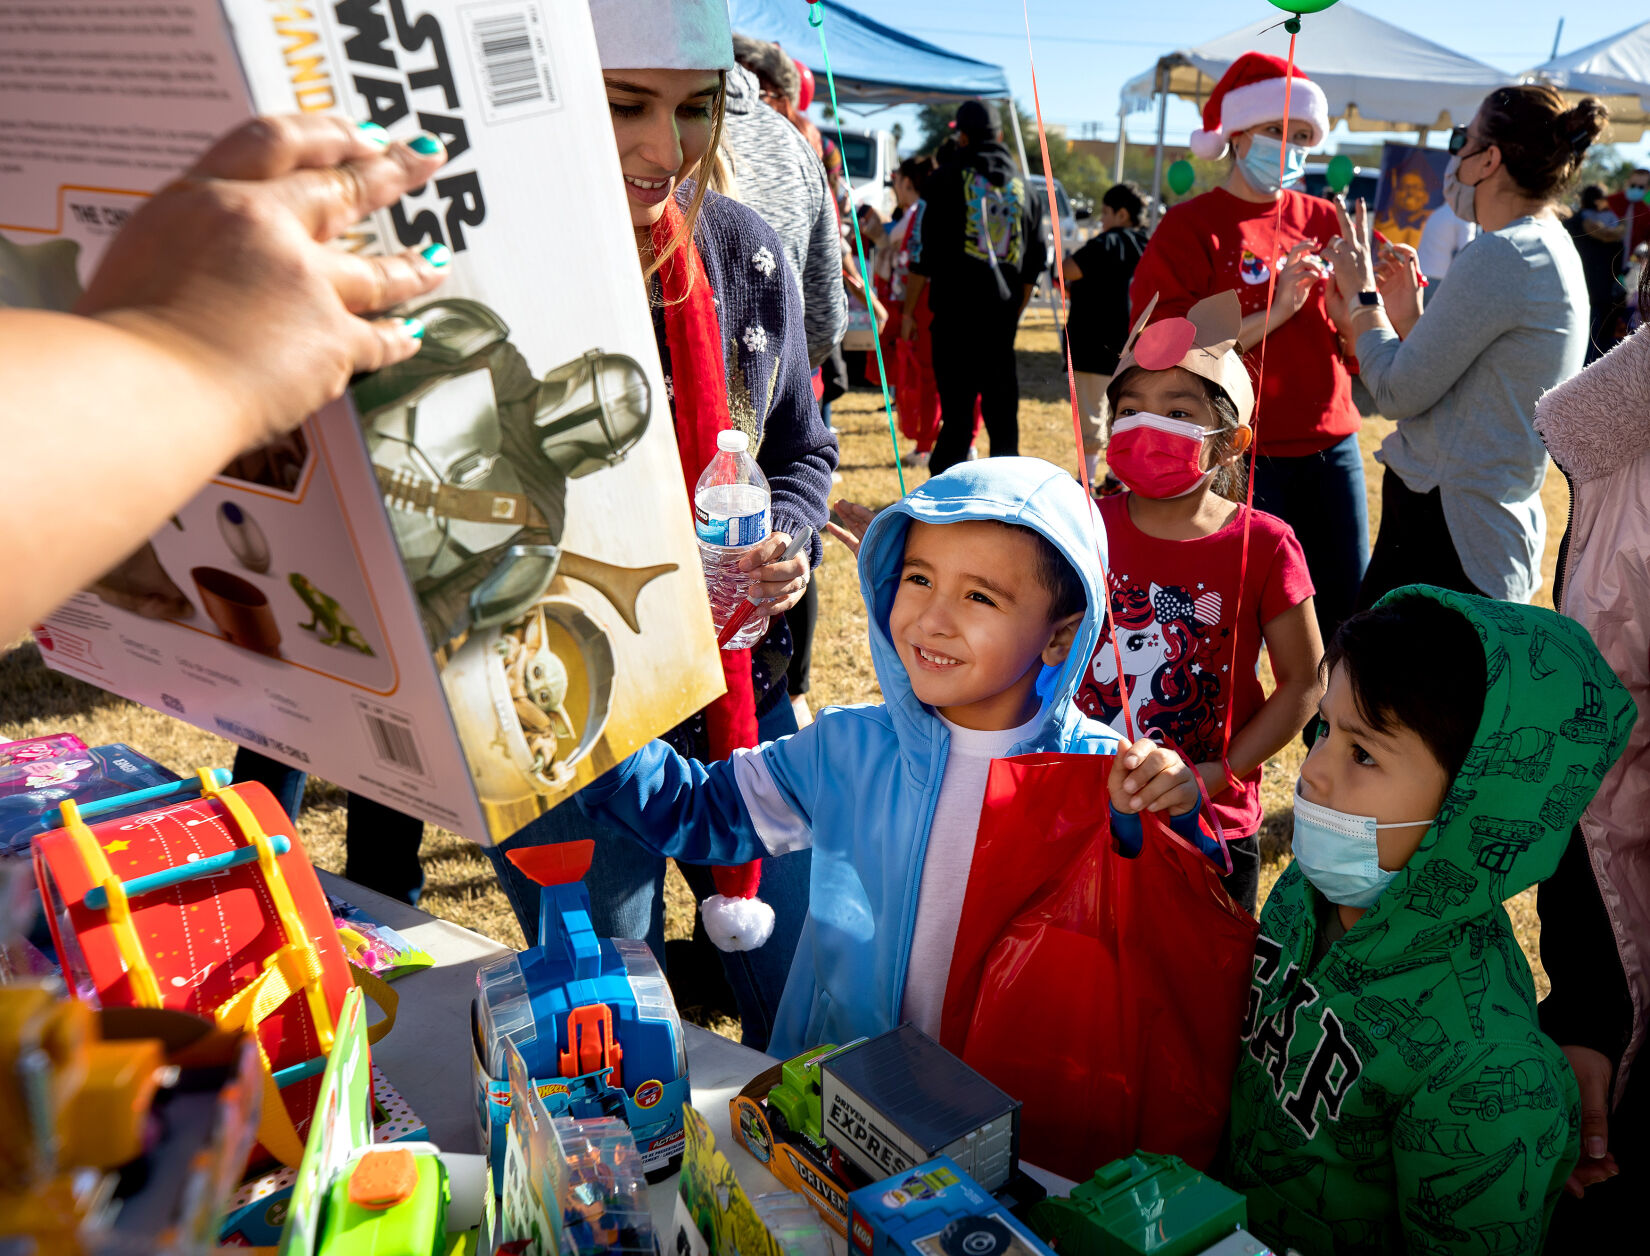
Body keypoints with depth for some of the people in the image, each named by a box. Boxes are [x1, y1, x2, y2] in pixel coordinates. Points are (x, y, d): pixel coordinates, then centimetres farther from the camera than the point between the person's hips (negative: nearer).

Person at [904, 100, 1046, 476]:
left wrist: (908, 310, 1)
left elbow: (923, 254, -4)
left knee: (957, 409, -4)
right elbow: (1033, 266, 16)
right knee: (1002, 407, 9)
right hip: (1002, 316, 4)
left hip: (955, 312, -4)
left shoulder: (947, 179, 0)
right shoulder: (1022, 188, 14)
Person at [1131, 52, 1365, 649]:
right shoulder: (1190, 226, -2)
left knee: (1347, 612, 9)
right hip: (1240, 458, -5)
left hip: (1330, 448, 5)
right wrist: (1275, 312, -17)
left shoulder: (1322, 221, 12)